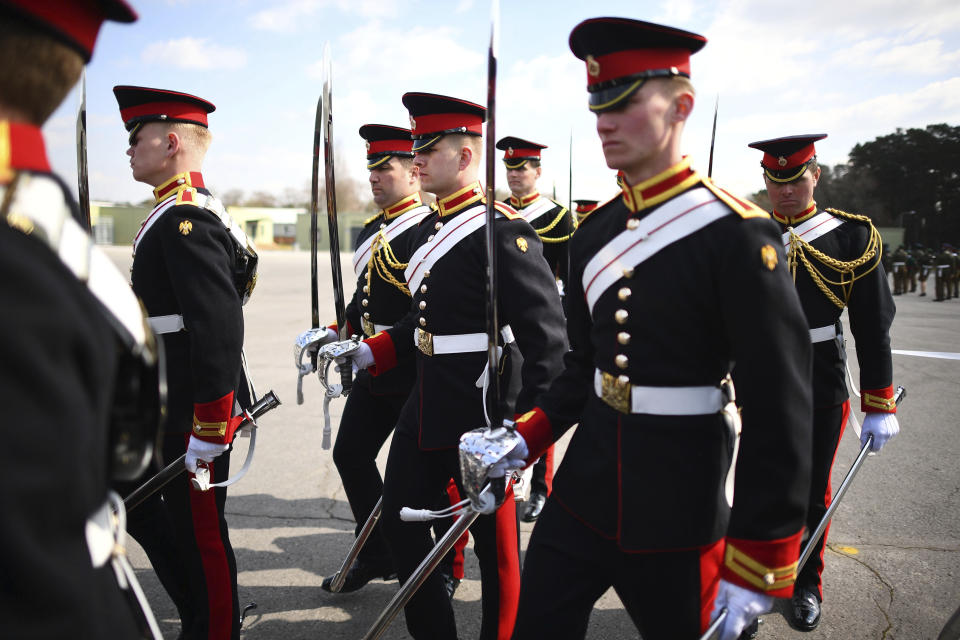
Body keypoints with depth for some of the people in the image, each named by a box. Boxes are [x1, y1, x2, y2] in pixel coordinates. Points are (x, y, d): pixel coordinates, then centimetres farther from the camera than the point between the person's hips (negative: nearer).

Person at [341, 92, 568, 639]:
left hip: (478, 415, -9)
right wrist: (368, 353, 11)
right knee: (400, 523, 16)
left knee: (495, 545, 9)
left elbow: (549, 341, -20)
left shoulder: (503, 231, -17)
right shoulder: (430, 228, 11)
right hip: (426, 406, 9)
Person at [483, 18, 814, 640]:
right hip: (583, 492, 6)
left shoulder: (736, 233, -16)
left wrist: (758, 566, -14)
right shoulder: (594, 233, 5)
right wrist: (527, 438, 1)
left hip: (677, 517, -5)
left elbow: (780, 409, -16)